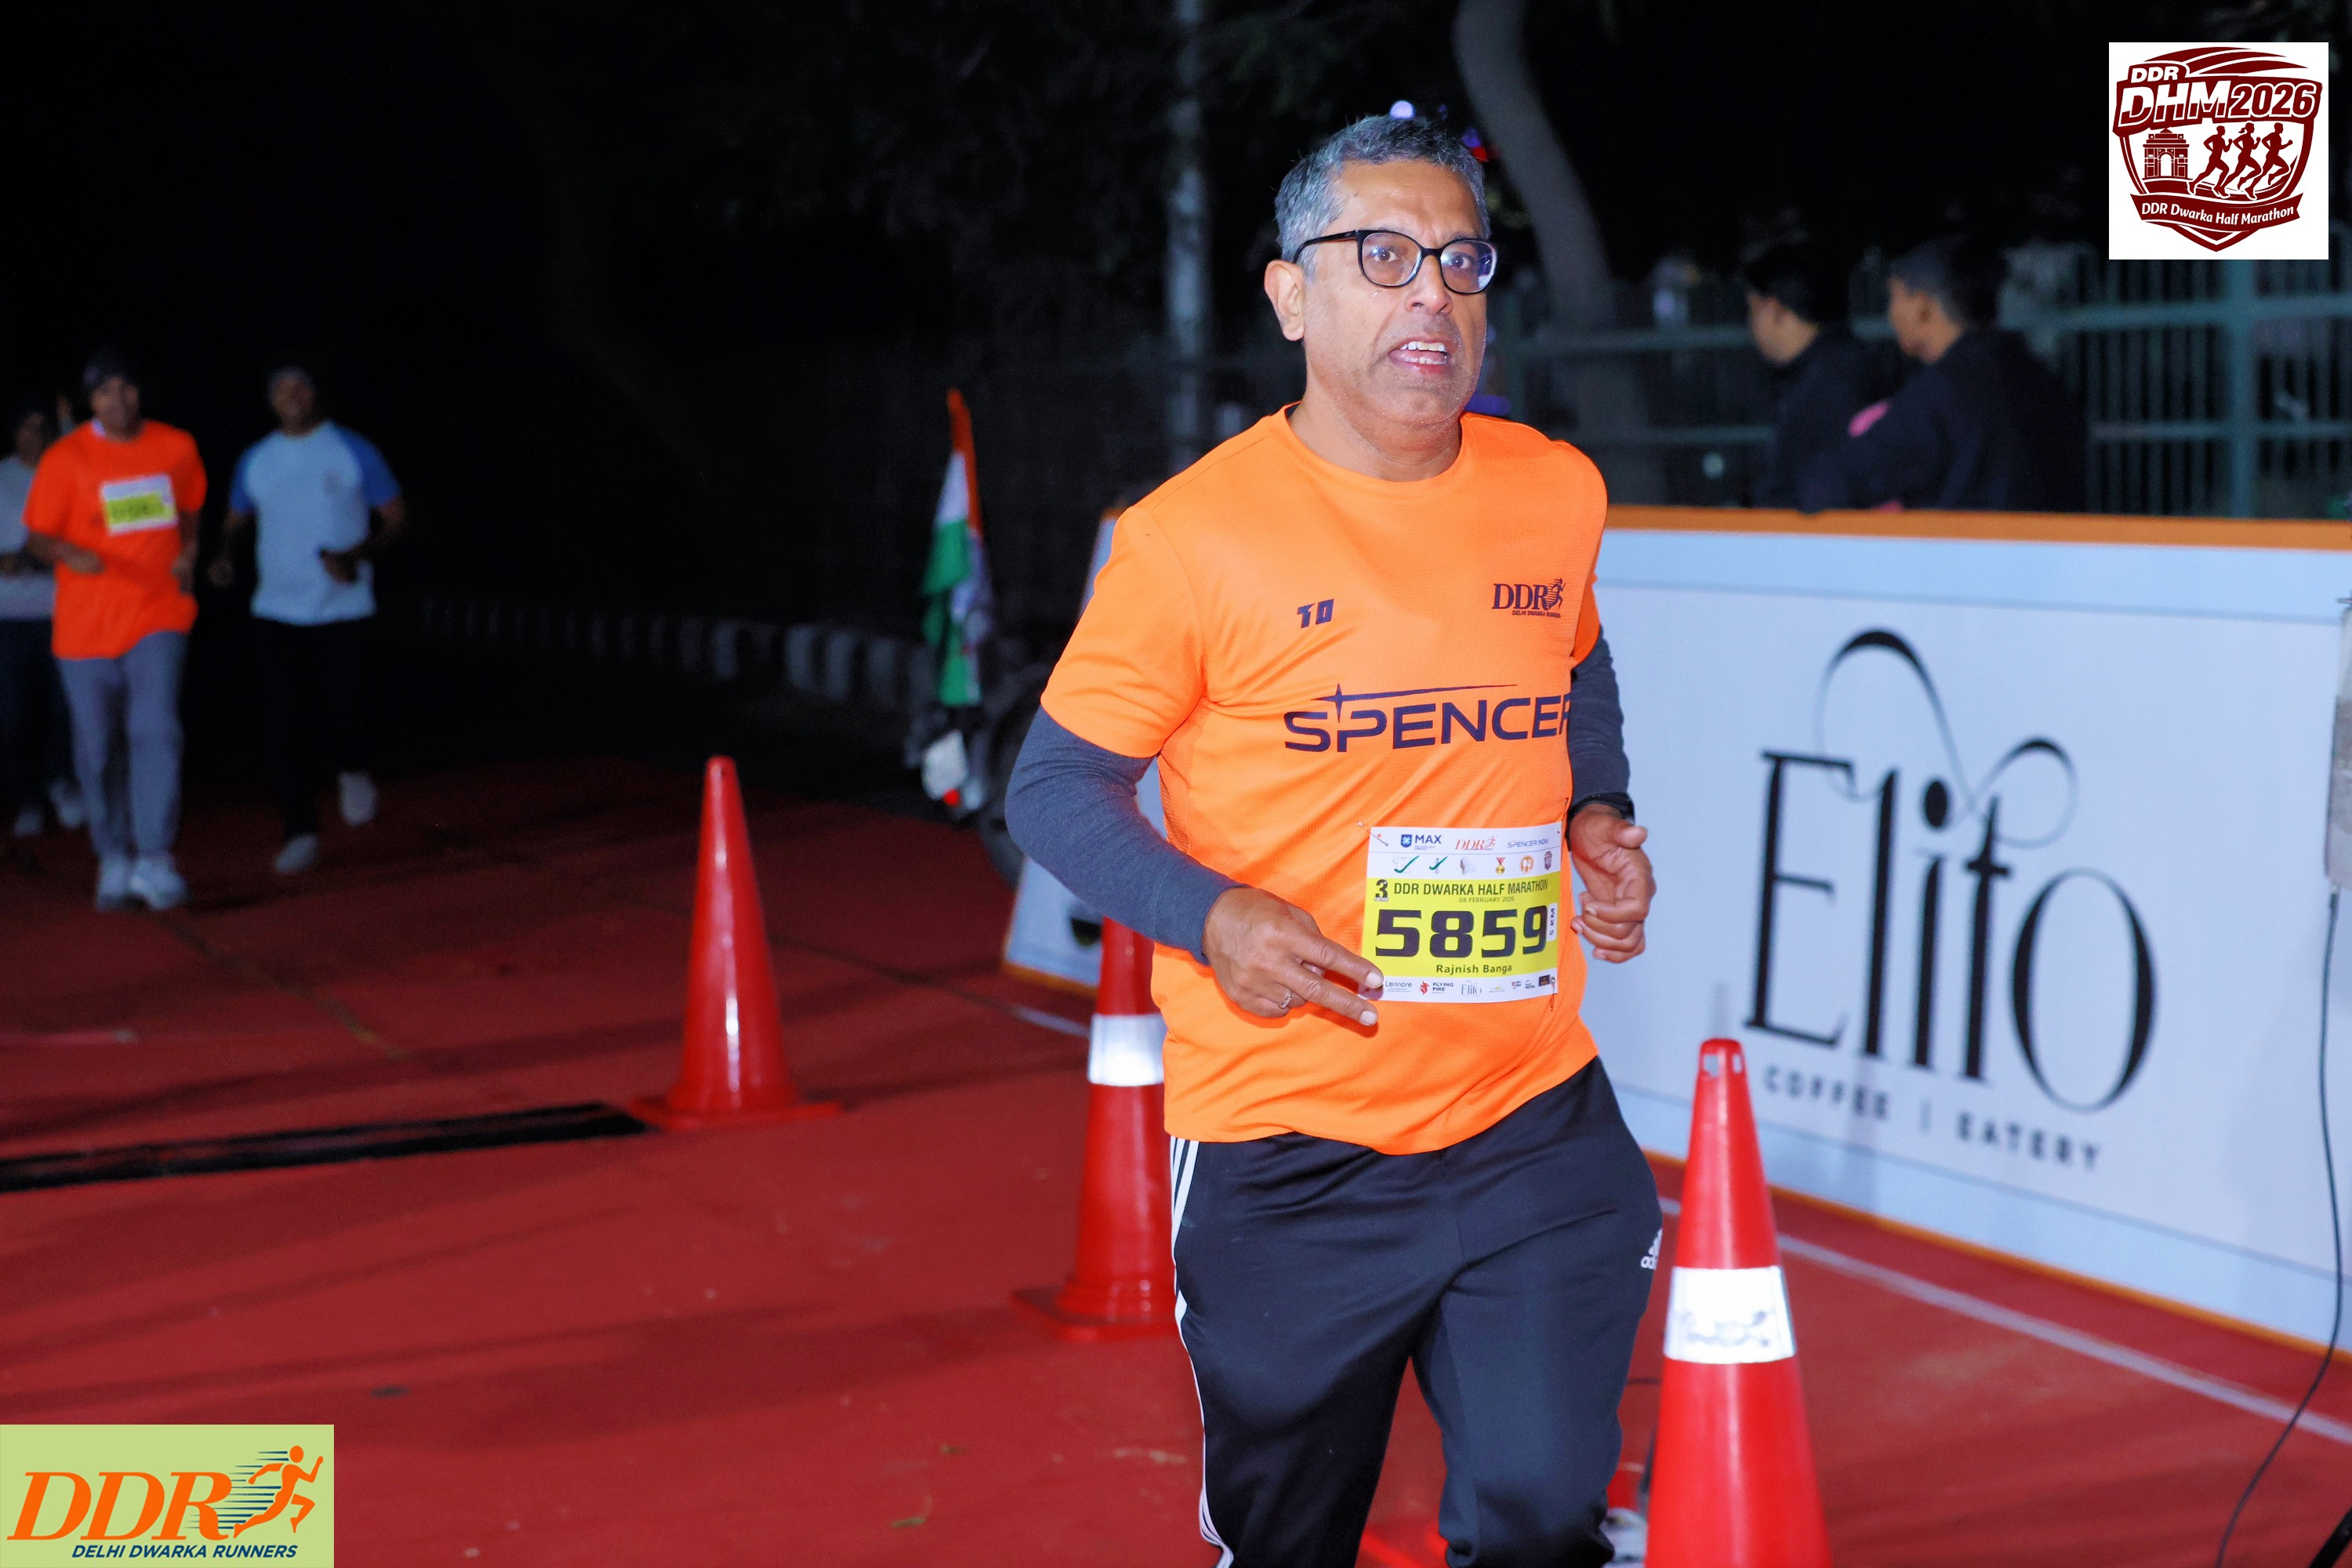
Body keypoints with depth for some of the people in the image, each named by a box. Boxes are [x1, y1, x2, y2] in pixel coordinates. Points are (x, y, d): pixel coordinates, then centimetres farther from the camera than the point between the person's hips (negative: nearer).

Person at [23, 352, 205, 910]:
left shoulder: (178, 447, 4)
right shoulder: (65, 459, -5)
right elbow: (37, 538, -2)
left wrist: (187, 554, 2)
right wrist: (69, 554, -25)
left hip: (158, 614, 0)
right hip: (86, 626, 0)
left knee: (155, 730, -16)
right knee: (97, 749, 6)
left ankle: (154, 861, -15)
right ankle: (113, 860, 21)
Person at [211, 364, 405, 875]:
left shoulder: (353, 451, 0)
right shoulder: (255, 460, 8)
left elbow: (395, 517, 1)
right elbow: (236, 521, 21)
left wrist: (357, 556, -16)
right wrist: (225, 555, -2)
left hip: (344, 609, -2)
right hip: (277, 612, 3)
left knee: (343, 715, -9)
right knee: (286, 726, -2)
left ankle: (352, 773, 27)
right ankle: (300, 833, 7)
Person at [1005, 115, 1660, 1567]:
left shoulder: (1560, 495, 5)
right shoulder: (1191, 536, -9)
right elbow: (1057, 786, -2)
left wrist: (1595, 820, 8)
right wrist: (1212, 917, -18)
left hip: (1537, 1126, 3)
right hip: (1286, 1154, -3)